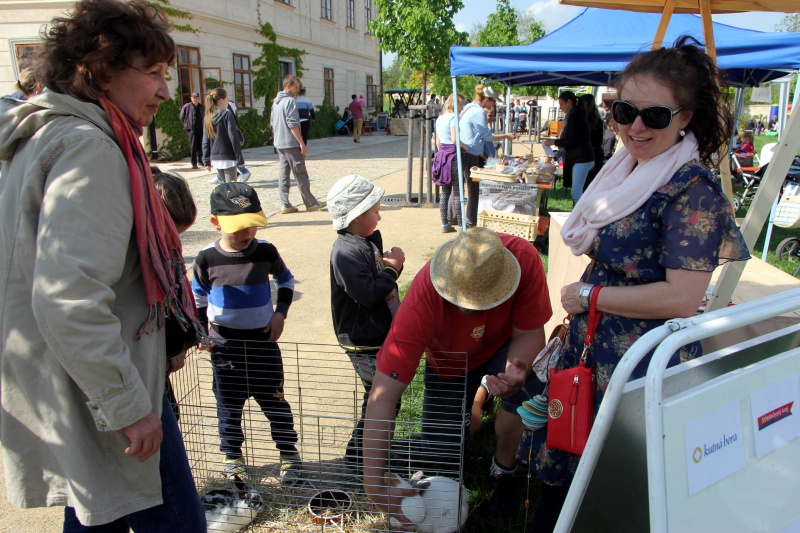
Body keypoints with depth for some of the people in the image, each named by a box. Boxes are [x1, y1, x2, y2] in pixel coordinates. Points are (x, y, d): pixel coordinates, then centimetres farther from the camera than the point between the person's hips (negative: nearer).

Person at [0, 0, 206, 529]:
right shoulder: (88, 148, -20)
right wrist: (129, 407, -23)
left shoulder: (44, 137, 11)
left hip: (77, 391, 10)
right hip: (99, 401, -10)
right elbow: (68, 301, -29)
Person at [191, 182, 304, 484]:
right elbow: (198, 298, 6)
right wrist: (201, 331, -4)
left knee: (274, 402, 9)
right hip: (224, 344, 0)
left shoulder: (266, 251, -9)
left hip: (263, 340, 0)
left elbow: (286, 281, 9)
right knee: (229, 405, 14)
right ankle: (232, 456, 34)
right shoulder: (207, 259, -10)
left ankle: (289, 454, 26)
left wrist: (280, 313, -3)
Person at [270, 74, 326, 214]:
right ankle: (311, 203, 5)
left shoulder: (276, 101, 14)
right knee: (301, 175, -2)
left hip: (279, 144, 9)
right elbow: (292, 124, -20)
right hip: (291, 144, -9)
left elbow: (272, 122, 19)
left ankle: (286, 205, 6)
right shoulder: (290, 101, -13)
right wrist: (302, 143, -18)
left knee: (283, 174, 7)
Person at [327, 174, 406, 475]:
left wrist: (392, 265, 4)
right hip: (363, 342, -9)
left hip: (381, 334, 9)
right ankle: (357, 455, 18)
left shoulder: (372, 240, 8)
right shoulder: (346, 252, -23)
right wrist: (392, 268, -18)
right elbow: (367, 294, -28)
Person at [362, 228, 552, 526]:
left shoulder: (524, 258, -37)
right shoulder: (422, 300, -40)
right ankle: (468, 405, 30)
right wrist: (374, 487, -44)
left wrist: (516, 372, -49)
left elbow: (529, 333, -24)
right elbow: (383, 395, -39)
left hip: (502, 345, 0)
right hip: (448, 363, 0)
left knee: (528, 390, -32)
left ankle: (503, 469, -1)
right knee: (442, 454, -4)